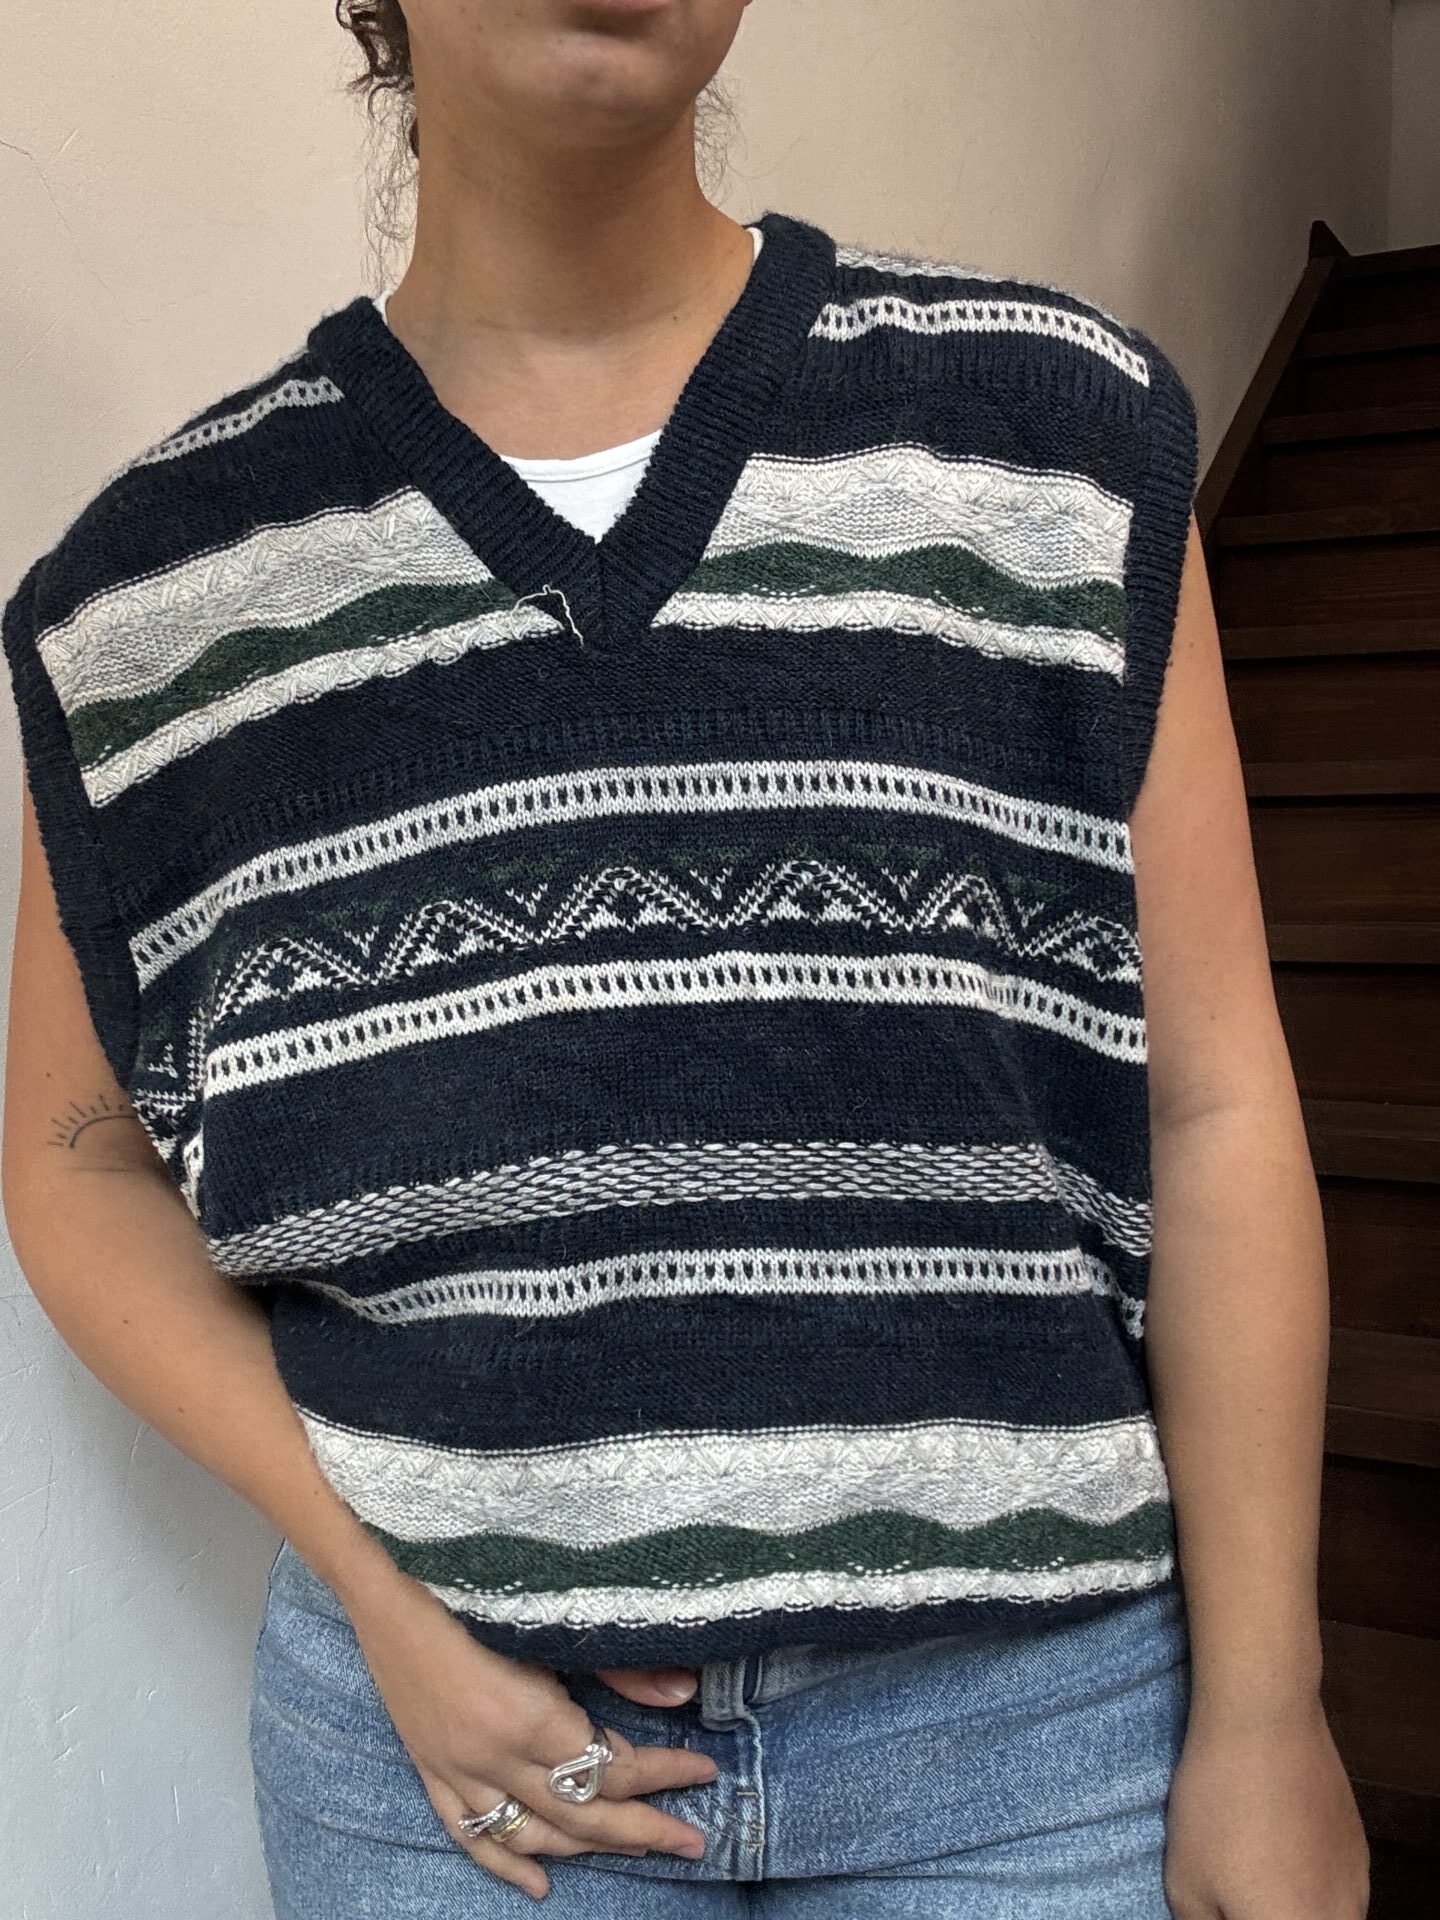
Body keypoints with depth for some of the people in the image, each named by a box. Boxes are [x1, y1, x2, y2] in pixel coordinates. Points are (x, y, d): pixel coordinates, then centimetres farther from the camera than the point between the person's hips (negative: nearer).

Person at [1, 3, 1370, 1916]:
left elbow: (1212, 1108, -3)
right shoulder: (159, 583, -1)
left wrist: (1262, 1706, -3)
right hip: (455, 1727, 1)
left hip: (1035, 1695, 1)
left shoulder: (1057, 432, -2)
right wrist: (380, 1589, -5)